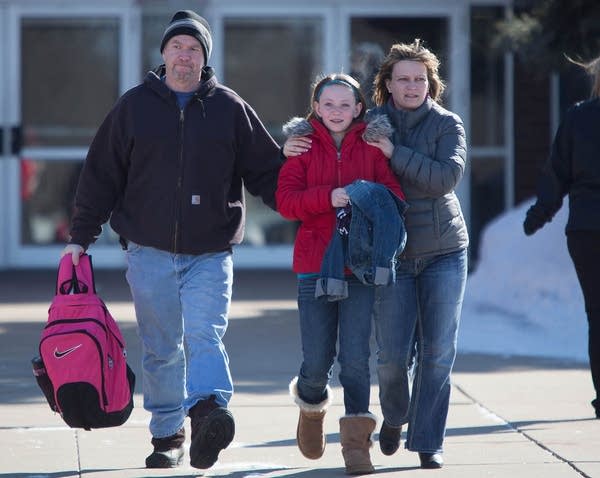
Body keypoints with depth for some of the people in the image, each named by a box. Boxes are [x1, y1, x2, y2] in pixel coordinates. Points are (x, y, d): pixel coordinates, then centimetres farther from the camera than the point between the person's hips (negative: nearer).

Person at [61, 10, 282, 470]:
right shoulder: (134, 106, 6)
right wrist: (81, 237, 9)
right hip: (150, 253, 2)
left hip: (210, 253, -2)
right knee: (161, 349, 6)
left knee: (205, 335, -19)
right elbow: (102, 175, 10)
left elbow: (266, 171, 9)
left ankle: (209, 412, -36)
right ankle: (168, 435, 14)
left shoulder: (230, 108, 5)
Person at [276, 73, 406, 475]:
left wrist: (366, 198, -19)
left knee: (355, 357, -7)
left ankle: (356, 442, 0)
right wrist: (329, 197, -20)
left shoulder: (372, 146, 8)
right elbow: (286, 200, -5)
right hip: (315, 263, 0)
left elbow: (393, 194, 2)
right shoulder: (302, 145, 6)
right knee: (318, 362, 2)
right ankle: (312, 404, 35)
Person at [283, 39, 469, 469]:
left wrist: (394, 151, -20)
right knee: (393, 354, -5)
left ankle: (428, 440, 11)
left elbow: (446, 177, -17)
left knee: (438, 352, -1)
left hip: (445, 252, 0)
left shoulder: (447, 125, -1)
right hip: (391, 253, 0)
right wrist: (293, 147, -8)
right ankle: (394, 416, 26)